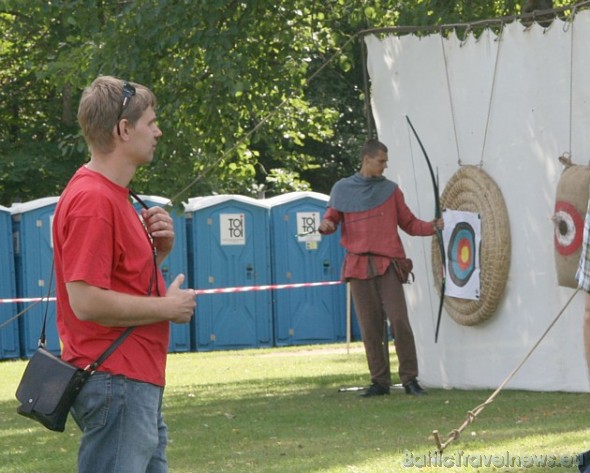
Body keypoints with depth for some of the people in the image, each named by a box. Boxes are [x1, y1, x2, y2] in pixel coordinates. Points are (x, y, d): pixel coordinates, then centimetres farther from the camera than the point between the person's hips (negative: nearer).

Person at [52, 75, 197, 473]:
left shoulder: (114, 195, 16)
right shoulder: (92, 200, -17)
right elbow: (86, 301, -24)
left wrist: (158, 247, 5)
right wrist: (167, 307, -14)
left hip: (140, 381, 11)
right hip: (115, 381, -11)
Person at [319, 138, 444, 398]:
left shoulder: (390, 190, 9)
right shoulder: (342, 189, 9)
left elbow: (409, 223, 10)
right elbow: (332, 217, 13)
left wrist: (432, 226, -7)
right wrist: (325, 225, -10)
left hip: (388, 265, -1)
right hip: (358, 266, 1)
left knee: (399, 320, -11)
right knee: (370, 327, 2)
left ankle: (410, 379, -5)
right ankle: (379, 381, 9)